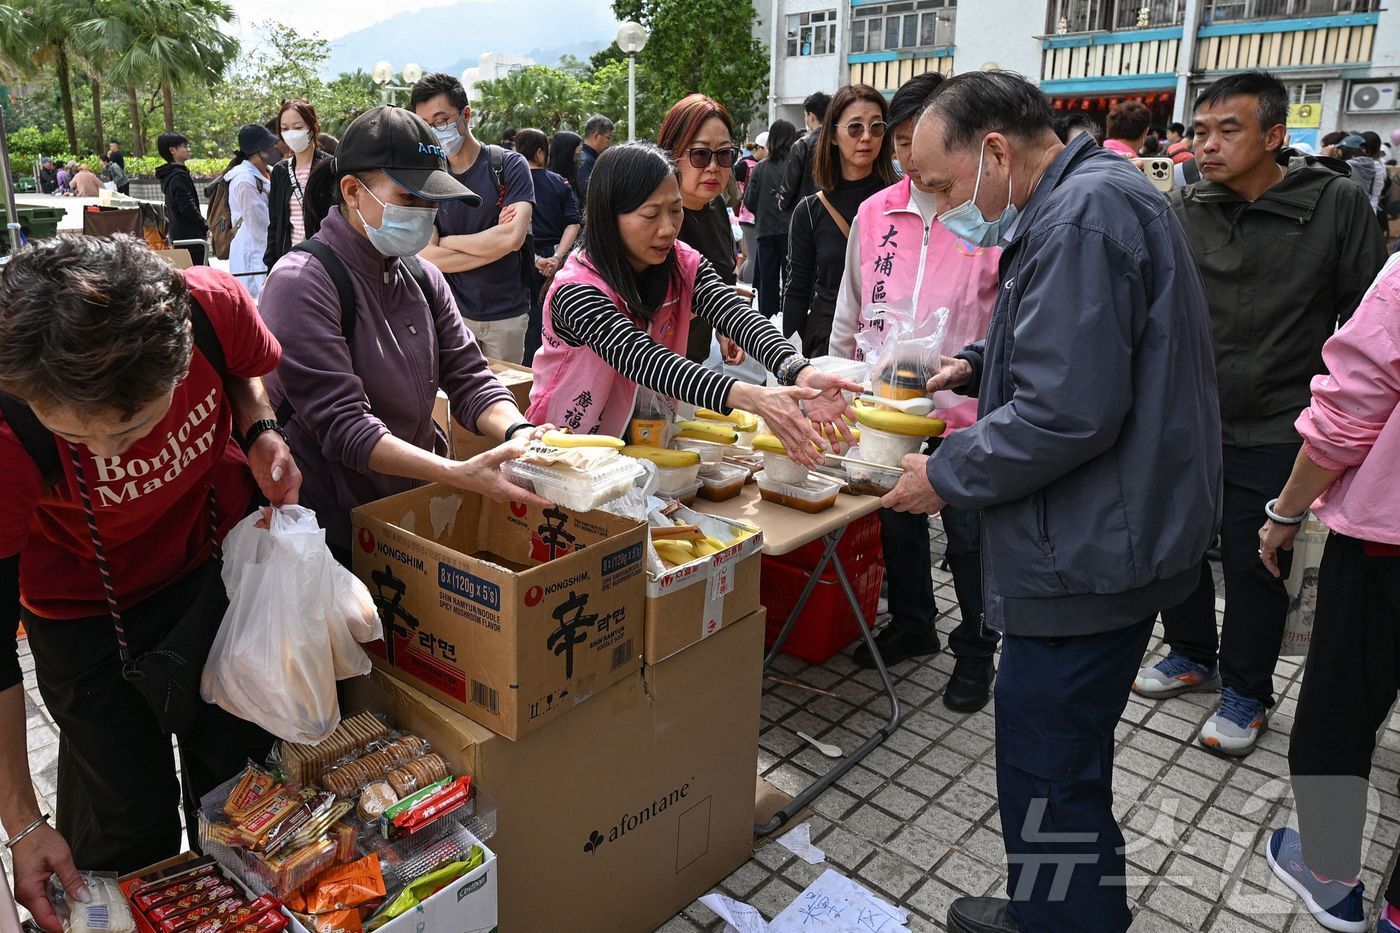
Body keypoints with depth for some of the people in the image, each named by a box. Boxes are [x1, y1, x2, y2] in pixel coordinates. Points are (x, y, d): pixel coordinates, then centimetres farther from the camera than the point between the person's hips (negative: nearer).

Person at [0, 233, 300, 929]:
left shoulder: (215, 305, -30)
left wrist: (260, 433, -22)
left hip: (217, 558, 3)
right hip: (87, 609, -3)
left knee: (237, 774, 17)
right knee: (129, 825, 4)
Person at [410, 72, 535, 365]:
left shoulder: (509, 165, -6)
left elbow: (513, 238, -19)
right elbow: (427, 257, -8)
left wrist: (448, 241, -8)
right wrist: (493, 244, -13)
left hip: (507, 314, -1)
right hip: (451, 311, 1)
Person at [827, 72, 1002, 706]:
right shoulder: (874, 213, 5)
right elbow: (851, 311, 13)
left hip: (965, 409, -4)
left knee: (969, 540, 9)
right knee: (896, 524, 19)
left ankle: (975, 651, 30)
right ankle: (911, 625, 41)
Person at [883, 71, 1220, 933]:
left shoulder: (1083, 216, -20)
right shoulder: (1093, 199, 14)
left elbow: (1067, 413, -27)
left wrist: (947, 477, -14)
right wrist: (981, 367, 11)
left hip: (1090, 555, -11)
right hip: (1104, 538, 11)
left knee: (1050, 777, 2)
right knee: (1062, 759, 22)